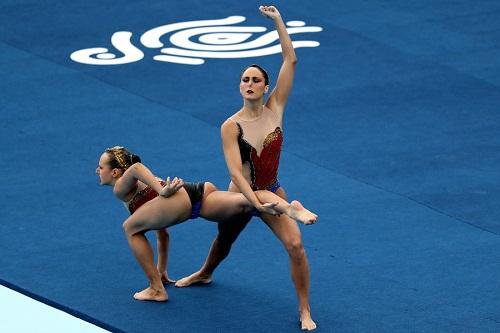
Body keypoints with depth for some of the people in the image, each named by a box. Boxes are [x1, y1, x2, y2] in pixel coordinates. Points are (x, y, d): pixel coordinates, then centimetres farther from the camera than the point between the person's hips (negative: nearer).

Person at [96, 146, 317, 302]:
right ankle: (289, 208, -46)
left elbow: (135, 167, -6)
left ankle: (156, 289, 10)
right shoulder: (143, 186, 45)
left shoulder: (121, 188, 19)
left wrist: (162, 191, -12)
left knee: (131, 228, 12)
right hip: (204, 198, 8)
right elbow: (161, 228, 50)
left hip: (184, 198, -8)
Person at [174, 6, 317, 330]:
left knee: (296, 246, -18)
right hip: (240, 195, -1)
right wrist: (257, 203, -36)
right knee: (224, 242, 27)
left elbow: (290, 61, -16)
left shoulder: (275, 108, -12)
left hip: (271, 192, 1)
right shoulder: (231, 127, -20)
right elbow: (236, 172, -26)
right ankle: (204, 274, 61)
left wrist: (278, 21, -21)